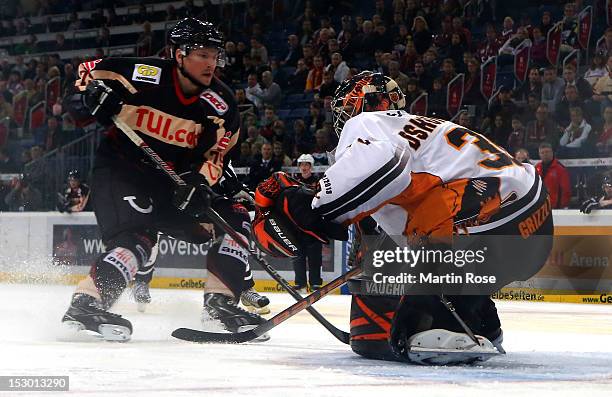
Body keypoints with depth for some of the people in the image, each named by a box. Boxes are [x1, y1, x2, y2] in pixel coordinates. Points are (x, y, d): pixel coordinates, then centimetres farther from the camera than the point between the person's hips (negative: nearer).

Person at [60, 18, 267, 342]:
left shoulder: (220, 103, -4)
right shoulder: (145, 75, -17)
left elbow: (217, 153, -5)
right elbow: (91, 70, -4)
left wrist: (201, 180, -24)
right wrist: (95, 89, -25)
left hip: (173, 178, 6)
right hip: (121, 168, -6)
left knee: (232, 218, -1)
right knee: (137, 236, -28)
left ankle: (220, 301, 3)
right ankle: (85, 303, -28)